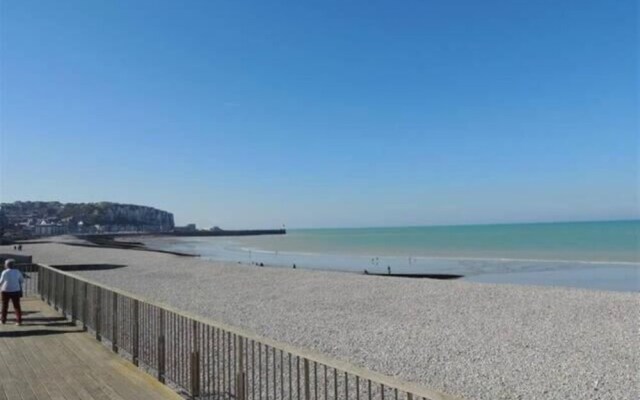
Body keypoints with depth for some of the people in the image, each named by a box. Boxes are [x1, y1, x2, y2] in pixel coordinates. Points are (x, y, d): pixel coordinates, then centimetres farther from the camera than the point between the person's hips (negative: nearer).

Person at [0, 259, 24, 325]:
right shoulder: (17, 272, 0)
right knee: (17, 306, 4)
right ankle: (19, 321, -1)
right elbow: (22, 280, 6)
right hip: (15, 291, 2)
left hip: (6, 291, -2)